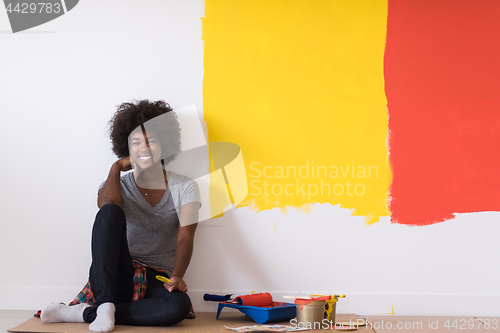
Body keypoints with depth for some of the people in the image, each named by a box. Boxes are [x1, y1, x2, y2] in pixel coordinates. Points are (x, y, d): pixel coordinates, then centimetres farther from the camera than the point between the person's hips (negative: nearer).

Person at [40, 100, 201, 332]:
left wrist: (177, 276, -24)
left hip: (156, 284, 0)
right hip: (118, 276, 0)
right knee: (110, 212, -28)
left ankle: (84, 313, -27)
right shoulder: (119, 185, 10)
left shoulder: (184, 188, 8)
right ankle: (105, 306, -35)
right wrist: (117, 167, -3)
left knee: (179, 305, -38)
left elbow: (185, 237, -7)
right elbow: (106, 204, -17)